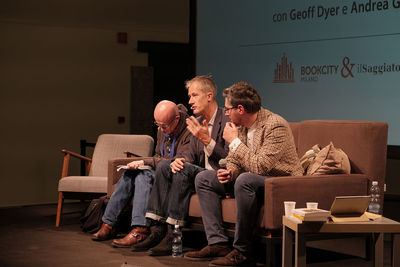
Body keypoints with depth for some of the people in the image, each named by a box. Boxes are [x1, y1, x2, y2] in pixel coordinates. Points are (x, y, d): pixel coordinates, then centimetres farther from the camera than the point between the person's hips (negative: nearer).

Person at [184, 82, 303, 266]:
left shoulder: (275, 126, -22)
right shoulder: (240, 126, 4)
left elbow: (259, 166, -31)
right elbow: (233, 159, 16)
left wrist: (234, 141, -21)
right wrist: (229, 172, -8)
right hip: (252, 180, 9)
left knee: (245, 180, -38)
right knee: (203, 179, 3)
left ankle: (242, 251, -27)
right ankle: (218, 243, -8)